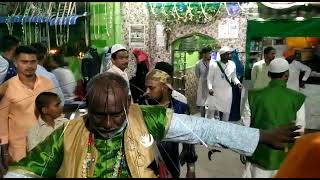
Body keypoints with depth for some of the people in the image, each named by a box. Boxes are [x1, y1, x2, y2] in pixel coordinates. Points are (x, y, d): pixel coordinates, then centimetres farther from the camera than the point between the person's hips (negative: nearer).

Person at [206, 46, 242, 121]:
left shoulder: (232, 64, -1)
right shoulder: (214, 64, -12)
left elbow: (234, 77, 10)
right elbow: (210, 77, -7)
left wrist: (238, 83, -9)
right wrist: (210, 88, -20)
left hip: (227, 92, 3)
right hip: (215, 91, -3)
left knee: (226, 111, 12)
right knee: (211, 110, 8)